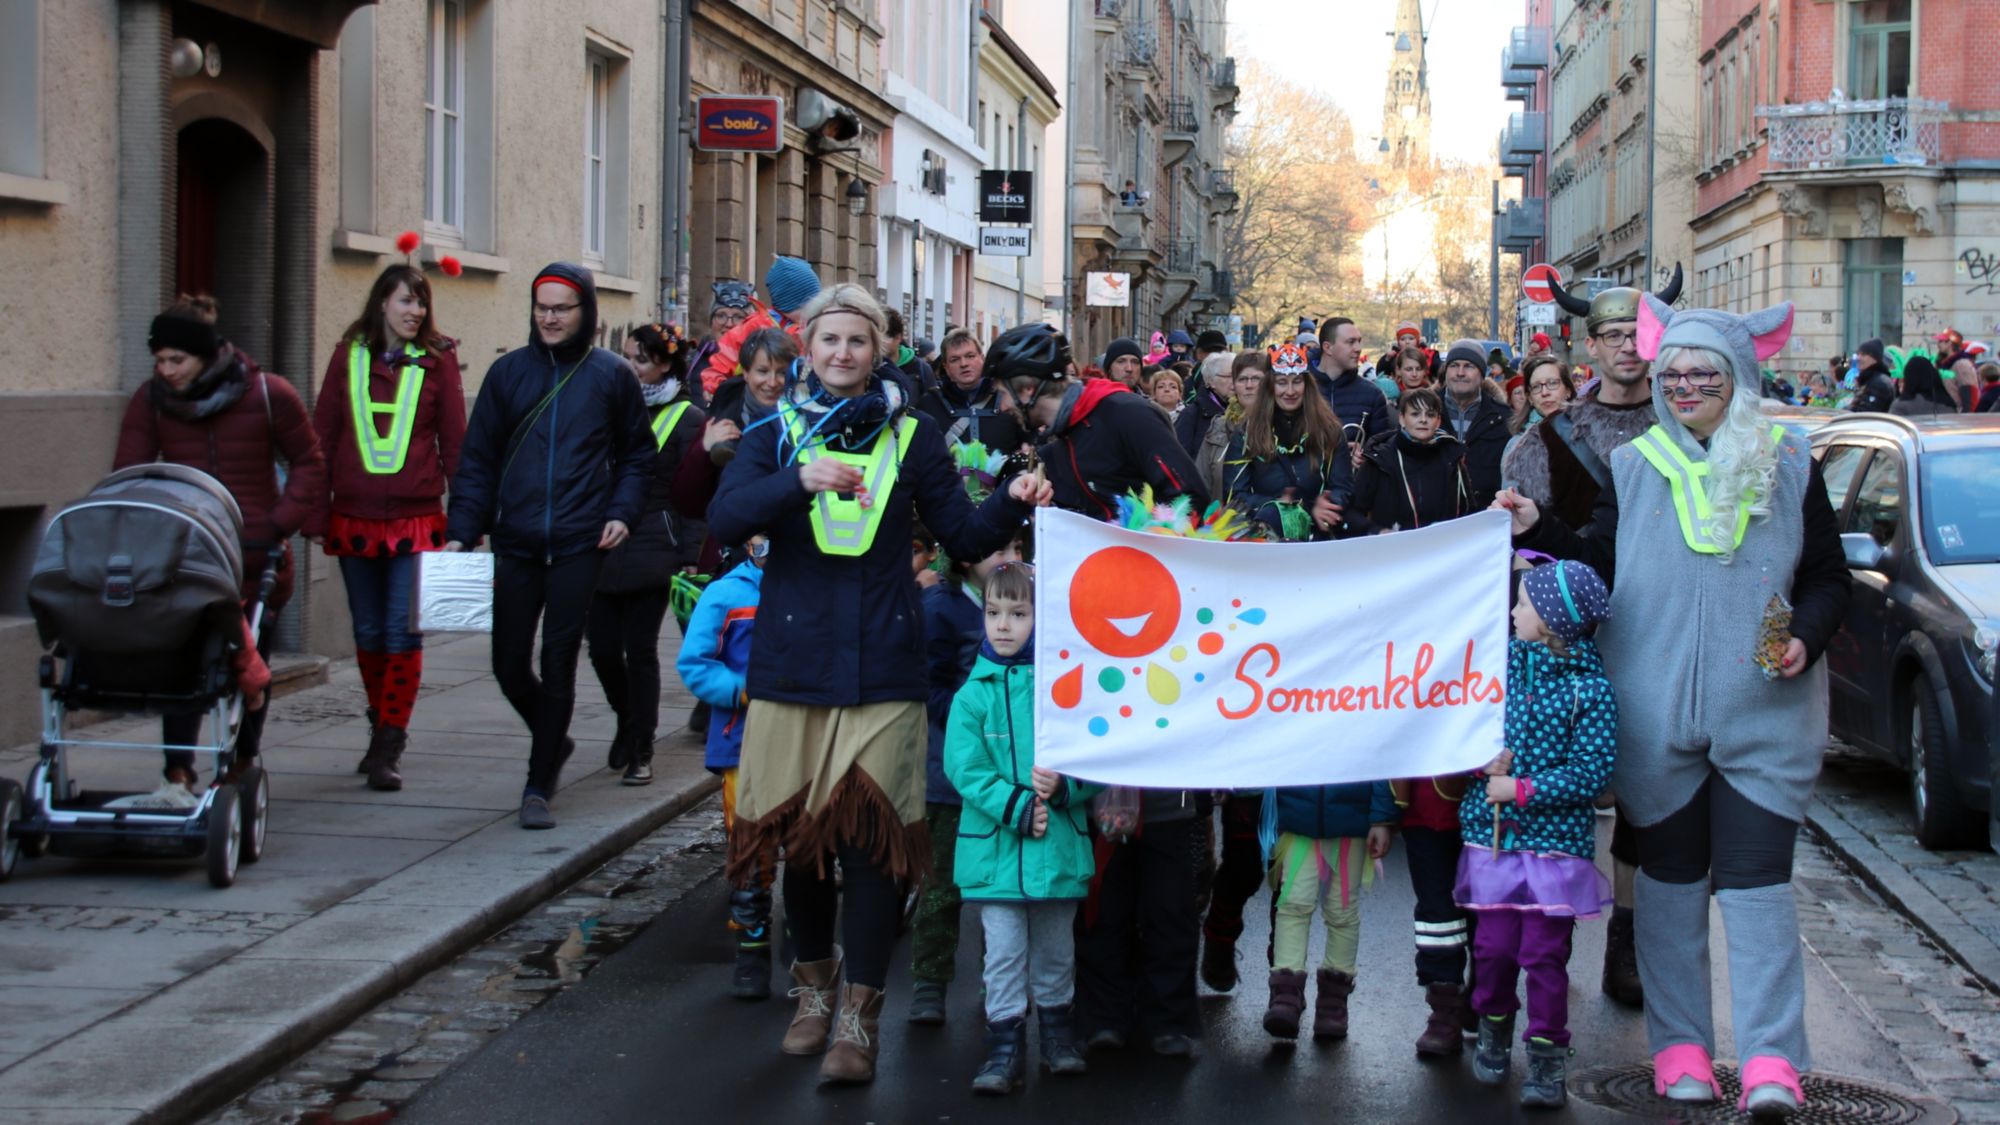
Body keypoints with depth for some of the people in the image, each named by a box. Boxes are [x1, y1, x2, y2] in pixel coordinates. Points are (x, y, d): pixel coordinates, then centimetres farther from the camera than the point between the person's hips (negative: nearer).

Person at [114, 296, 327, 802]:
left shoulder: (268, 395, -5)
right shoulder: (150, 401, -1)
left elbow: (308, 464, 3)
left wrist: (282, 523, -8)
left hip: (257, 555, -1)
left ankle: (242, 767, 23)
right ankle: (178, 775, -14)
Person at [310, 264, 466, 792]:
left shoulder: (436, 360, 2)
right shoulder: (349, 357, 7)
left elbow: (455, 440, 4)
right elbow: (324, 434, 10)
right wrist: (317, 509, 6)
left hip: (416, 517, -2)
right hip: (355, 519, 3)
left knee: (403, 633, -6)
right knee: (369, 633, 11)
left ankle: (388, 748, -3)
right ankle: (384, 726, 28)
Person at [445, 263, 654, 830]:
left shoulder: (611, 375, 3)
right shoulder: (508, 372, 6)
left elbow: (638, 454, 12)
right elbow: (478, 459, 6)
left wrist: (622, 512, -3)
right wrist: (462, 530, -3)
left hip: (579, 547, -2)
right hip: (516, 544, 2)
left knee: (558, 665, -2)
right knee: (509, 666, 4)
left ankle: (539, 787, 7)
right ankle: (554, 742, 33)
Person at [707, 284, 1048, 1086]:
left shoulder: (911, 437, 8)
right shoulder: (777, 434, 6)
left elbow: (963, 537, 7)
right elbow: (724, 520, -10)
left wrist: (1011, 505, -13)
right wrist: (801, 481, -26)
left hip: (882, 666, -1)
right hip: (793, 659, 1)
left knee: (873, 835, -5)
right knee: (801, 833, 8)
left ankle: (859, 1015, 1)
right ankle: (814, 980, 29)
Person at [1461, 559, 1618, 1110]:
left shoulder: (1590, 689, -10)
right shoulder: (1502, 661, 4)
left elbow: (1590, 774, -12)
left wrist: (1523, 789, -15)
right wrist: (1484, 759, -6)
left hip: (1556, 841, -4)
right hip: (1494, 834, 4)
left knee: (1544, 955, -1)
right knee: (1492, 946, 8)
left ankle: (1548, 1061, 10)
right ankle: (1493, 1035, 31)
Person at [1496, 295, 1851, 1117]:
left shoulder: (1789, 465, 3)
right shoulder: (1632, 468, 6)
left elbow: (1828, 577, 6)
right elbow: (1601, 566, 6)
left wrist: (1805, 639, -11)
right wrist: (1537, 531, -8)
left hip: (1762, 715, -1)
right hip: (1657, 714, 2)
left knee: (1755, 883, -6)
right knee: (1672, 880, 9)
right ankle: (1680, 1049, 17)